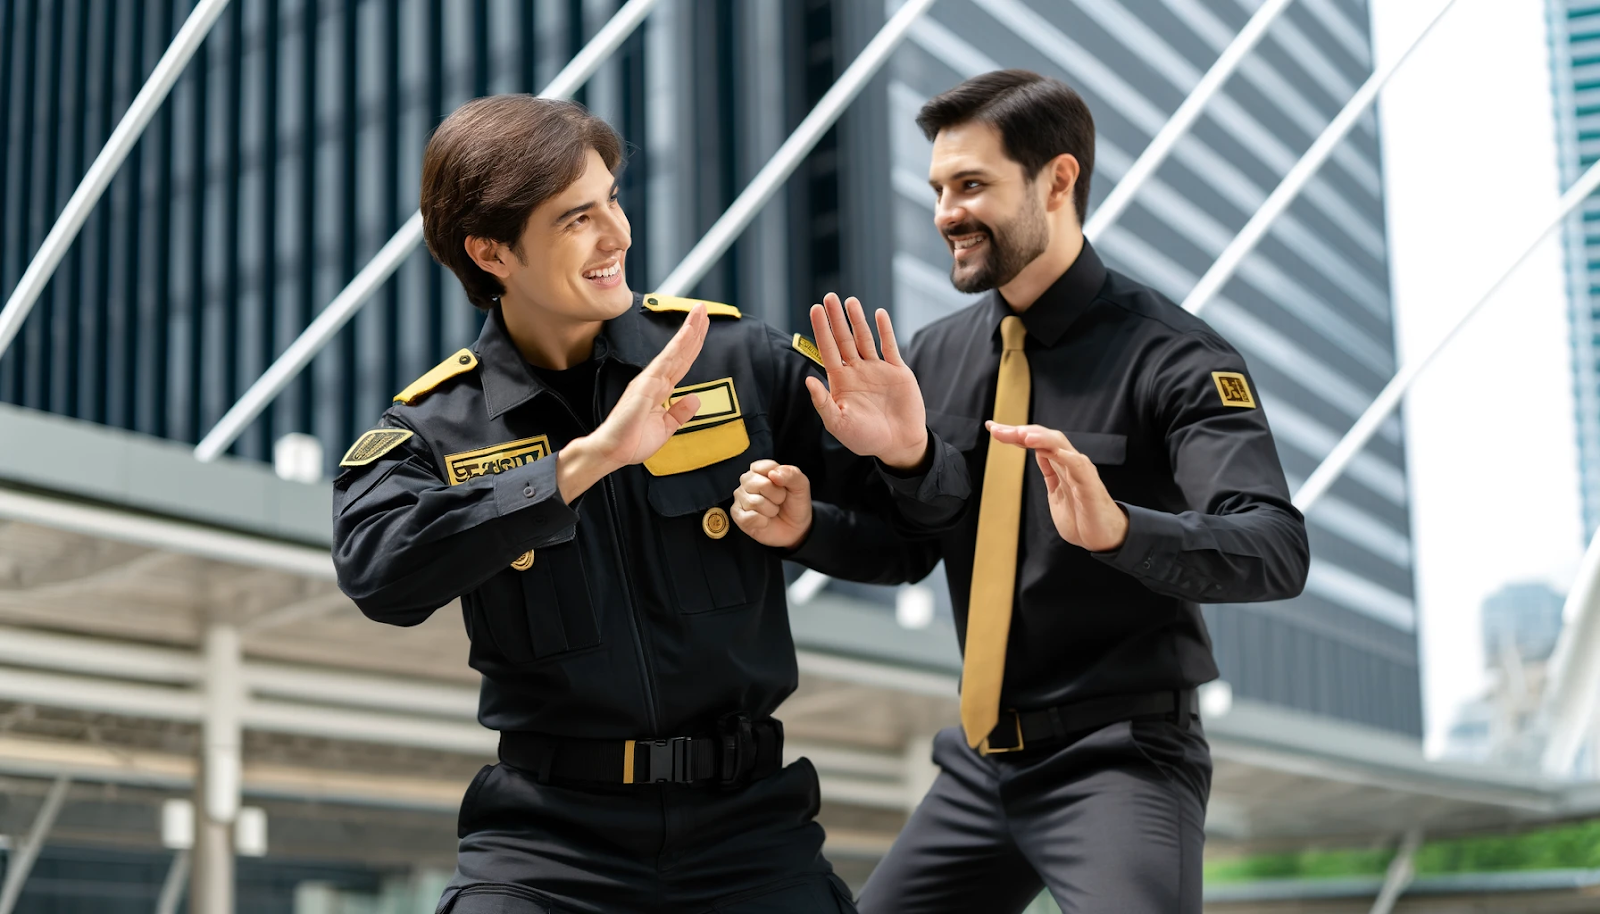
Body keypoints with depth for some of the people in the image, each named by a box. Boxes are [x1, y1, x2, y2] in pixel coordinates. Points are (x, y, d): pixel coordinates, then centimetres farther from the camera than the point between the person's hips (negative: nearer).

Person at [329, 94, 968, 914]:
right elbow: (376, 573, -23)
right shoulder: (436, 428, -2)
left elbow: (924, 509, 8)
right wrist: (584, 461, -28)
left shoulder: (735, 358, 1)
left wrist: (906, 453, -16)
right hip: (550, 835, 0)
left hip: (745, 821, 1)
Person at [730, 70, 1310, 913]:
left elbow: (1276, 553, -25)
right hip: (979, 768, 7)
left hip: (1119, 762, -6)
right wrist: (803, 526, -7)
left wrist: (1118, 527, -42)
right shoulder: (936, 357, 6)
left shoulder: (1171, 359, -14)